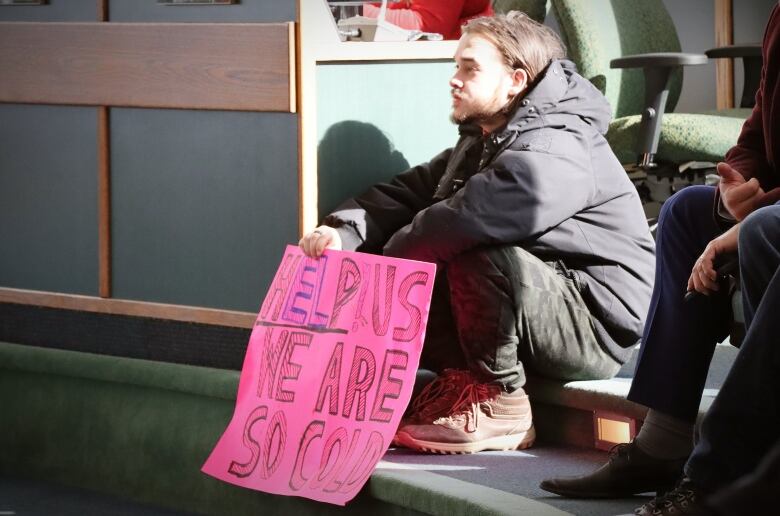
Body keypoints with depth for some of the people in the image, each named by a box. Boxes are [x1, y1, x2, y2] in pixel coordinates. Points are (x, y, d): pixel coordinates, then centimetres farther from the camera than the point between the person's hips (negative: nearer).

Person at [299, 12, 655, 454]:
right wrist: (343, 232, -15)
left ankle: (501, 406, -18)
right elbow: (407, 193, 5)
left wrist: (381, 263, -18)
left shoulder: (552, 155, -21)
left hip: (596, 326, -9)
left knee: (479, 256, -33)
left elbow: (463, 219, -34)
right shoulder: (480, 144, 13)